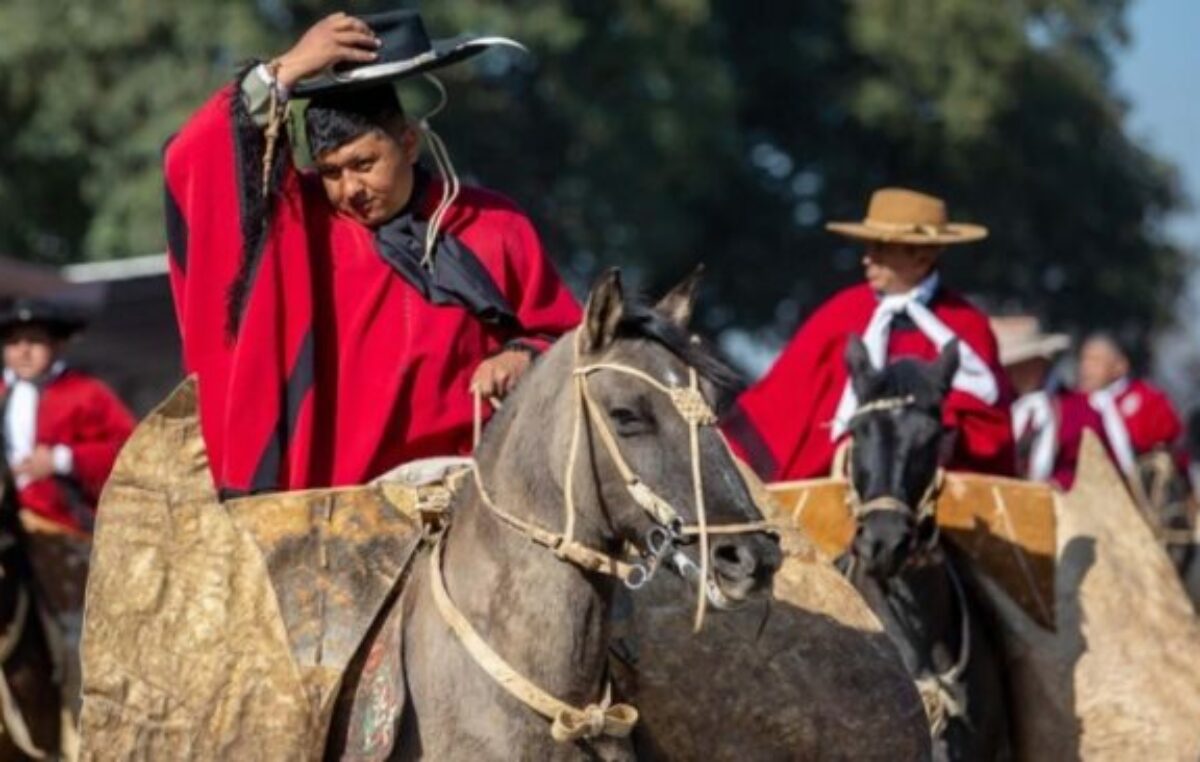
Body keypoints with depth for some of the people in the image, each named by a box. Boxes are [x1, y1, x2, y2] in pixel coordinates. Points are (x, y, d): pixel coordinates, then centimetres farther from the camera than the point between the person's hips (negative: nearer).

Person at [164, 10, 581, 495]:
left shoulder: (493, 227, 7)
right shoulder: (299, 220, 7)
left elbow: (564, 337, 15)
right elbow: (196, 166, -4)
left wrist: (525, 357, -7)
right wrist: (283, 75, -8)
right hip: (333, 500, 0)